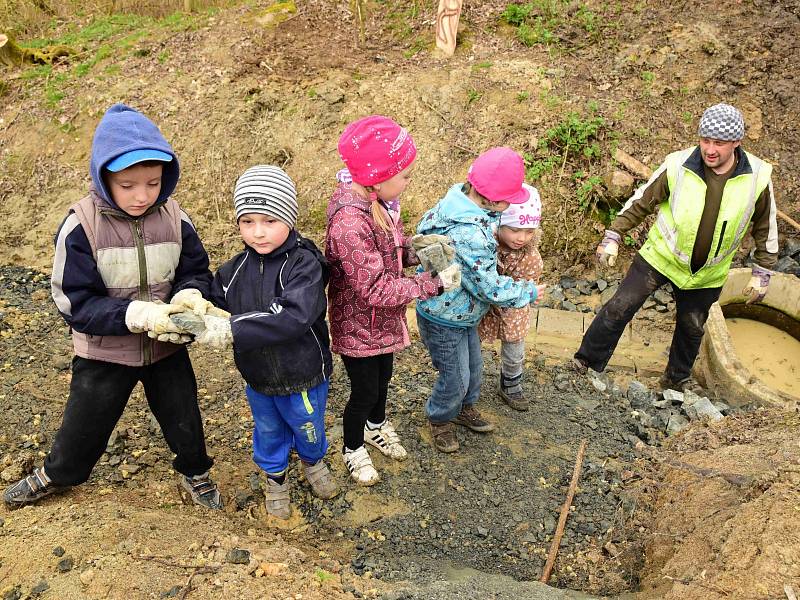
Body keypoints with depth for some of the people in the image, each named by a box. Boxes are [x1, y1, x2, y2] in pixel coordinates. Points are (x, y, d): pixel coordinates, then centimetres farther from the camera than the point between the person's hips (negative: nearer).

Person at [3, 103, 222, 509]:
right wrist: (137, 314, -33)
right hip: (104, 352, -1)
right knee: (84, 426, 19)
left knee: (184, 418, 19)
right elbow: (74, 301, -20)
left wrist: (189, 296, -27)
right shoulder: (81, 226, -21)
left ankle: (195, 474, 48)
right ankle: (55, 475, 51)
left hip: (167, 347, 2)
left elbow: (196, 272, -3)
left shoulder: (174, 219, -13)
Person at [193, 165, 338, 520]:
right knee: (268, 432, 25)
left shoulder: (305, 264, -26)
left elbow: (293, 317, -39)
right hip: (257, 378, 4)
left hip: (302, 377, -3)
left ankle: (313, 462, 55)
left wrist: (231, 330, -43)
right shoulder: (238, 268, -7)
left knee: (308, 428, 23)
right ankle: (275, 477, 53)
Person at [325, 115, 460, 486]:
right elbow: (376, 289, -32)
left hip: (383, 320, 8)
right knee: (365, 392, 13)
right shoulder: (349, 222, -36)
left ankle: (376, 426, 56)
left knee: (383, 376, 28)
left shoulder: (376, 198, -8)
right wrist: (434, 283, -27)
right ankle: (353, 449, 42)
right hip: (358, 327, -8)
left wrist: (416, 249, -13)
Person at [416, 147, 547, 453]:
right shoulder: (471, 236, -38)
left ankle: (464, 407, 51)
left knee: (473, 365, 26)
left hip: (462, 314, 9)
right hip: (444, 321, -9)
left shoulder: (456, 198, -10)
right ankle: (439, 419, 38)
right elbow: (490, 289, -27)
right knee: (456, 377, 11)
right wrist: (528, 292, -10)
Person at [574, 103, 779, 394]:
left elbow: (765, 228, 0)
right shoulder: (677, 165, -19)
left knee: (692, 326, 18)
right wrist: (613, 236, -7)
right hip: (660, 256, -2)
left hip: (708, 272, 2)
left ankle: (678, 377, 43)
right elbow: (641, 201, -6)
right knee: (620, 308, -5)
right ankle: (588, 362, 12)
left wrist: (762, 273, 2)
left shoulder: (758, 177, -14)